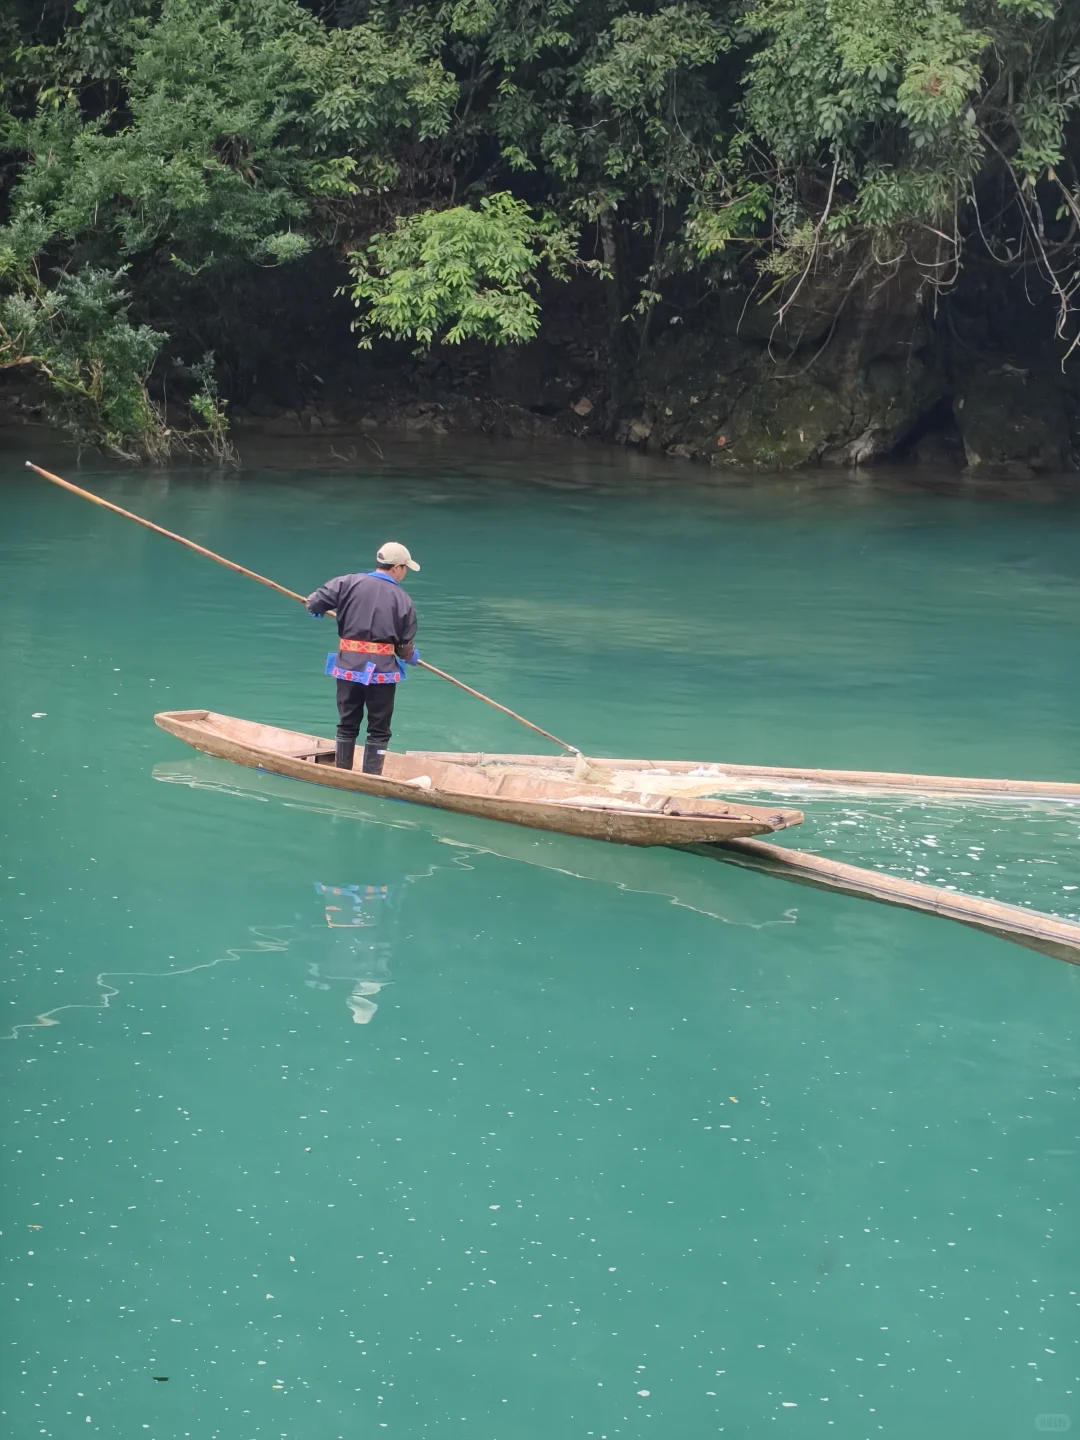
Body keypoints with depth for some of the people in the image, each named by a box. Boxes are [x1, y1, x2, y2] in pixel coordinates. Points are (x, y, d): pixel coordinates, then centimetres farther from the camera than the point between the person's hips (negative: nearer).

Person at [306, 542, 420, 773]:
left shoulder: (349, 583, -1)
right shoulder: (403, 600, -2)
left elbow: (315, 602, -4)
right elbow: (405, 647, 2)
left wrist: (315, 608, 21)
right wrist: (412, 657, 25)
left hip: (348, 667, 2)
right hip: (382, 670, -2)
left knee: (347, 725, 16)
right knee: (379, 730, 8)